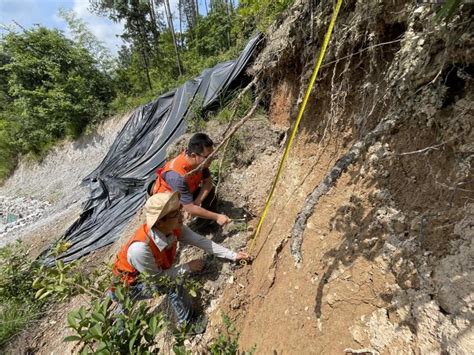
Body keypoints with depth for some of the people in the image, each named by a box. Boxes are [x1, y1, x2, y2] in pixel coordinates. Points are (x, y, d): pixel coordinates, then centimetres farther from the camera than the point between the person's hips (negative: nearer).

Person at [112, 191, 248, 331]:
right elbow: (157, 277, -26)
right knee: (174, 287, -22)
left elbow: (201, 241, -16)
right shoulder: (140, 248, -42)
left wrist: (233, 255, -14)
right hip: (132, 283, -6)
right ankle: (186, 325, 5)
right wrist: (187, 267, -19)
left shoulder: (175, 228, -25)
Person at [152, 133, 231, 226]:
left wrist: (196, 203, -23)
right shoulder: (178, 176, -43)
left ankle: (207, 221, 10)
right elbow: (190, 209, -38)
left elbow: (208, 181, -9)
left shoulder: (200, 162, -24)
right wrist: (217, 217, -32)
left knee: (210, 191, -13)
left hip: (188, 191, 5)